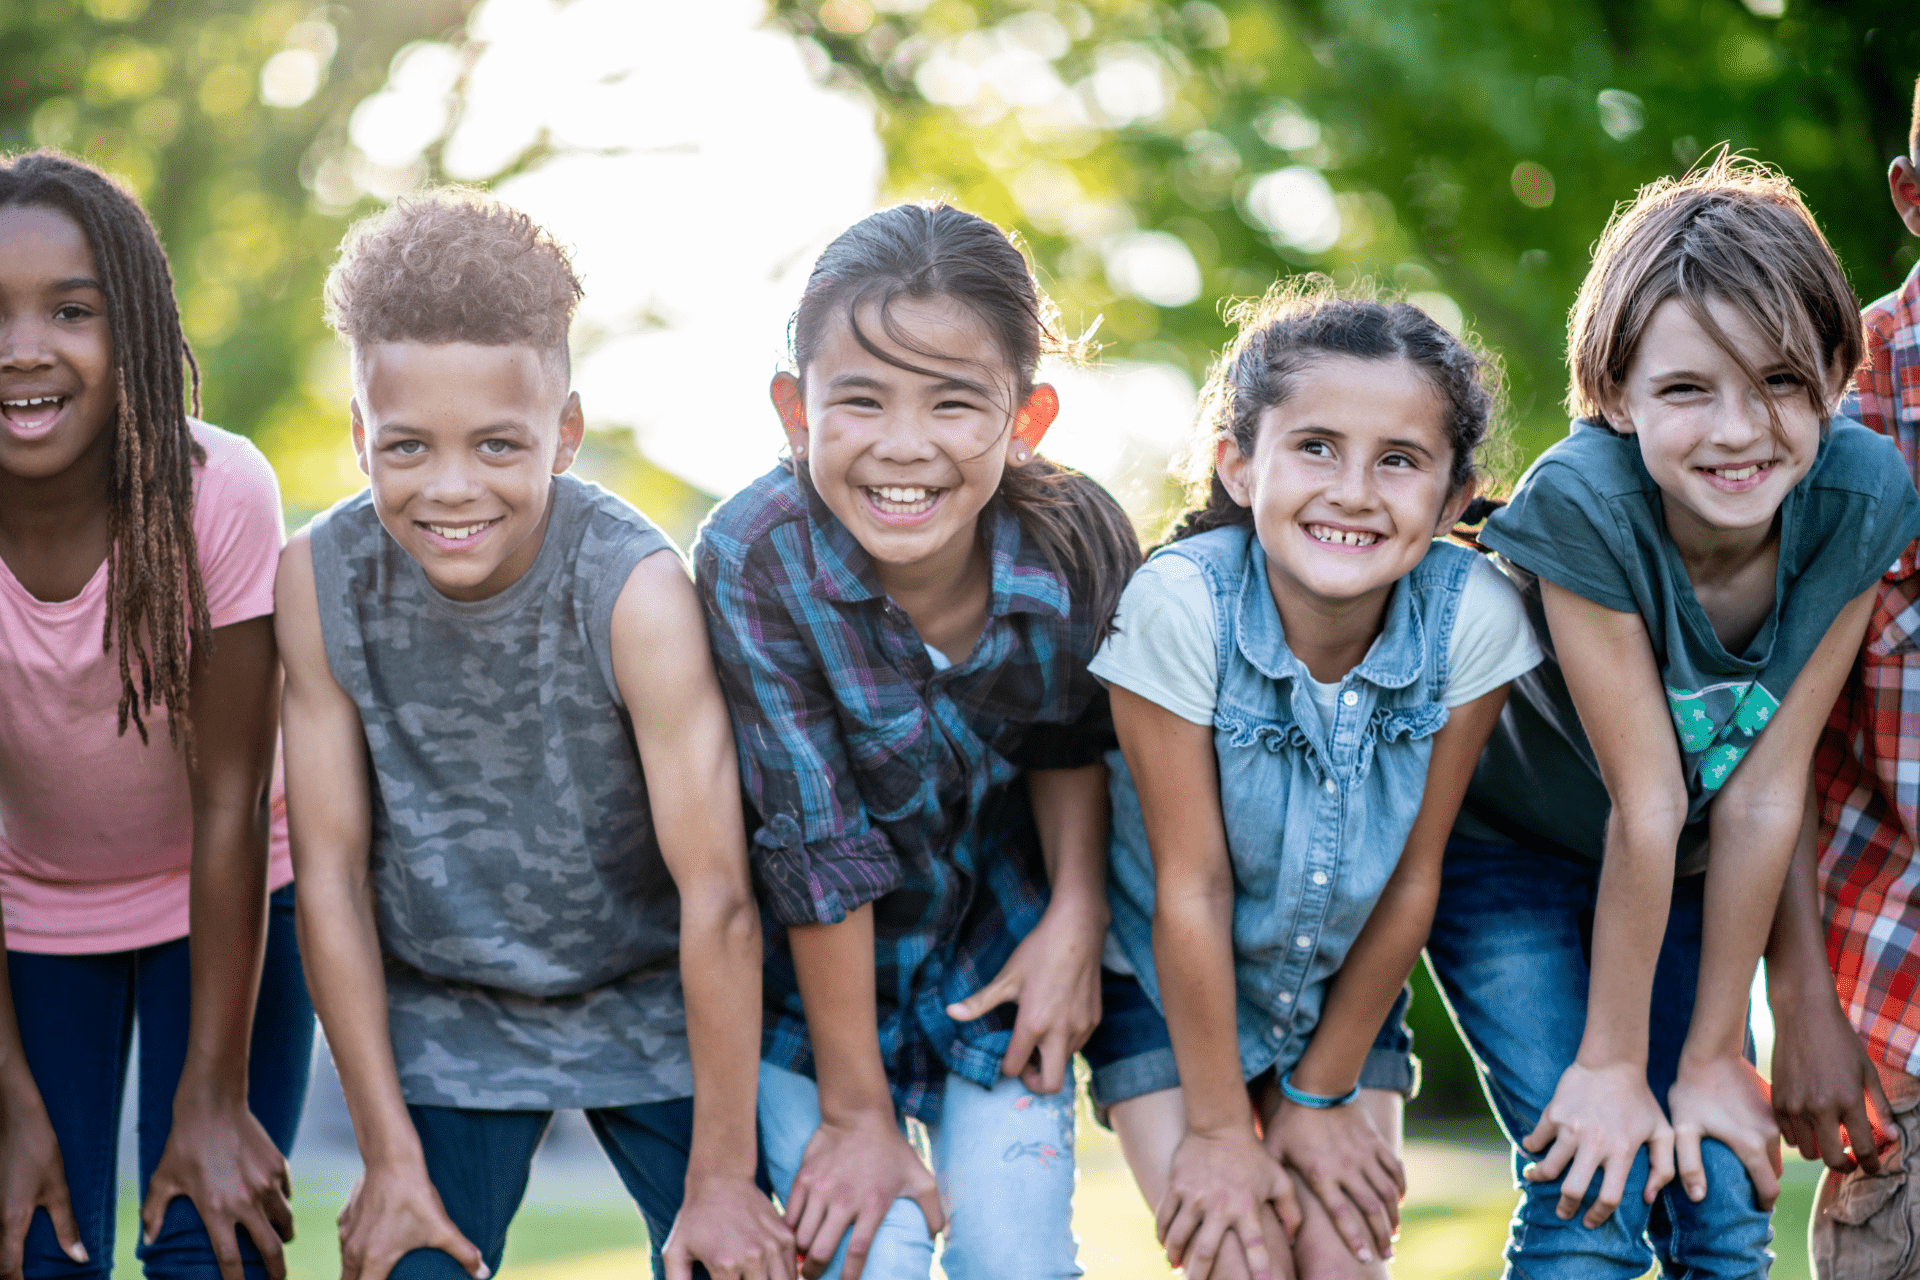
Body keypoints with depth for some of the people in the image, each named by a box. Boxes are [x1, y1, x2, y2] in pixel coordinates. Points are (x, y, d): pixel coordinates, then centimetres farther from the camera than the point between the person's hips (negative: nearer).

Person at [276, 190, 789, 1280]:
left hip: (651, 1010, -1)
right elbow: (332, 873, -10)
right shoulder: (319, 583, -17)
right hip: (440, 1025, 2)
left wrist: (722, 1176, -18)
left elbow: (717, 897, -22)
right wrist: (390, 1156, -8)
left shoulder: (635, 589, -25)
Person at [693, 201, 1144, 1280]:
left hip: (1003, 940, 2)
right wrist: (855, 1111, -16)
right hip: (826, 967, -2)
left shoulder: (1080, 538, -23)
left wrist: (1078, 915, -12)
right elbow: (815, 848, -23)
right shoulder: (756, 561, -30)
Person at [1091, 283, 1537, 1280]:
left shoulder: (1471, 616, -22)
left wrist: (1323, 1094, -2)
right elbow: (1193, 886, -21)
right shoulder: (1180, 605, -28)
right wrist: (1216, 1128, -13)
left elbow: (1413, 877, -11)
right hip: (1171, 992, -2)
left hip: (1346, 996, 2)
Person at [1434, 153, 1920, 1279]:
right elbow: (1646, 804, -26)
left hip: (1690, 881, 4)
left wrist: (1715, 1054, -11)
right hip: (1515, 852, -3)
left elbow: (1765, 795, -17)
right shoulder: (1584, 507, -32)